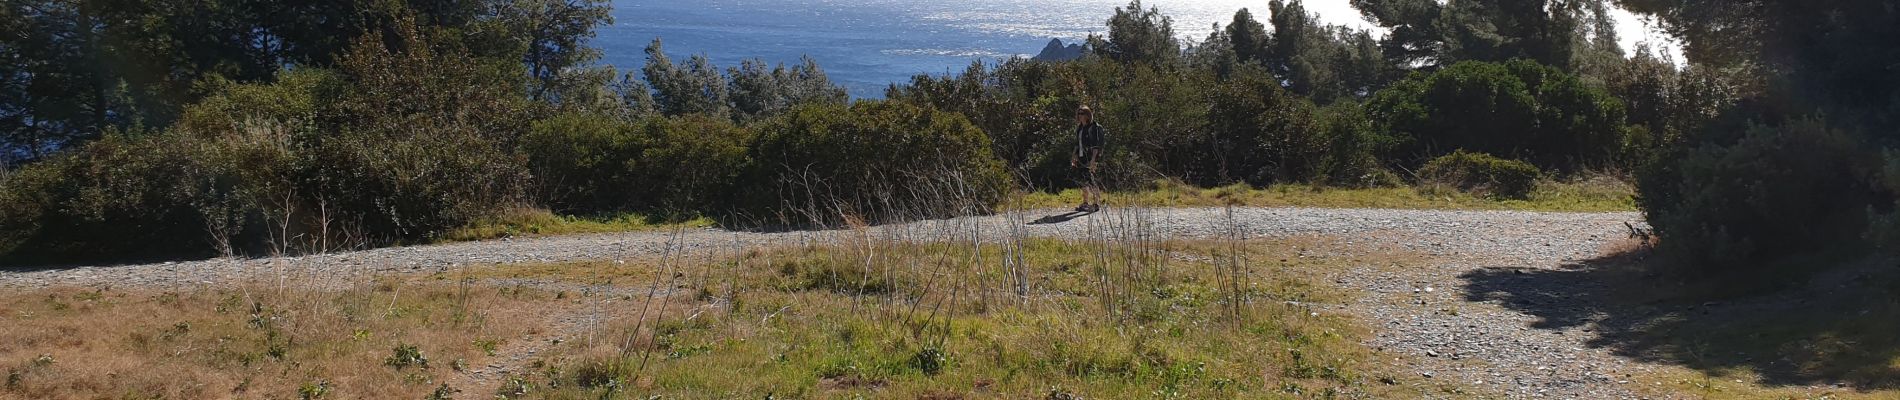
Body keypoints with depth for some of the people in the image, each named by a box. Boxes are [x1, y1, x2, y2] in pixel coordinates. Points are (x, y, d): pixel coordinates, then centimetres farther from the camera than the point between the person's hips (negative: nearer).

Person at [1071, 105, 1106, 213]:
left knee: (1091, 180, -10)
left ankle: (1096, 204, -6)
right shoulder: (1080, 128, 14)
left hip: (1091, 158, -8)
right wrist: (1074, 157, 16)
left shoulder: (1093, 127, -11)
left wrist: (1093, 159, -21)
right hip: (1082, 157, 8)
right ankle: (1085, 203, 17)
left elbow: (1096, 145, -15)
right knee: (1084, 181, 10)